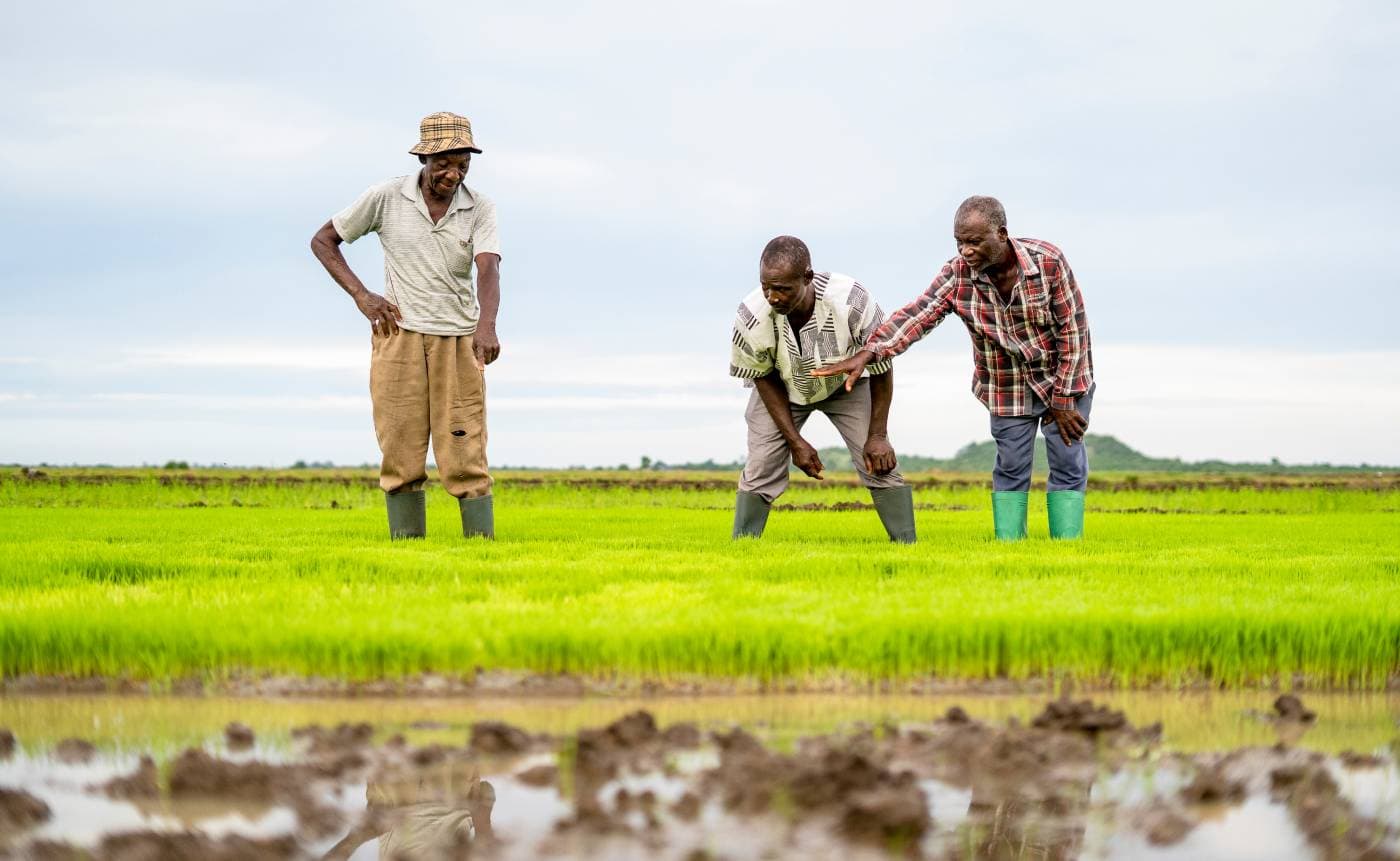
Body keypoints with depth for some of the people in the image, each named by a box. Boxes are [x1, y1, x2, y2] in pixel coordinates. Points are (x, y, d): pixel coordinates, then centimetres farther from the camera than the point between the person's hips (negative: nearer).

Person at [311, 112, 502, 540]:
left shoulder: (480, 208, -2)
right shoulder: (387, 197, -4)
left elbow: (489, 271, -17)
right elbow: (323, 240, 6)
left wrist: (486, 326, -37)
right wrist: (361, 295, -7)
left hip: (458, 341, 0)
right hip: (400, 335, 0)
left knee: (465, 456, -4)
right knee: (402, 453, -2)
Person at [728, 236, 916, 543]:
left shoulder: (851, 302, -38)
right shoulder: (753, 317, -35)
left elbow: (881, 366, -19)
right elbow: (763, 378, -14)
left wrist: (877, 435, -14)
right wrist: (795, 441, -15)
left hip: (846, 384, 0)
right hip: (782, 388, 0)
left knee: (879, 464, -10)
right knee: (761, 469, -11)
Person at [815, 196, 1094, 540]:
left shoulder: (1048, 261, -21)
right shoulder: (958, 274, -16)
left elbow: (1073, 329, -16)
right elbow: (916, 316, -27)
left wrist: (1064, 399, -15)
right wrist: (866, 354, -42)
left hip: (1064, 380, -2)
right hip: (1007, 387, 2)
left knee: (1068, 462, 0)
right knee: (1011, 467, 3)